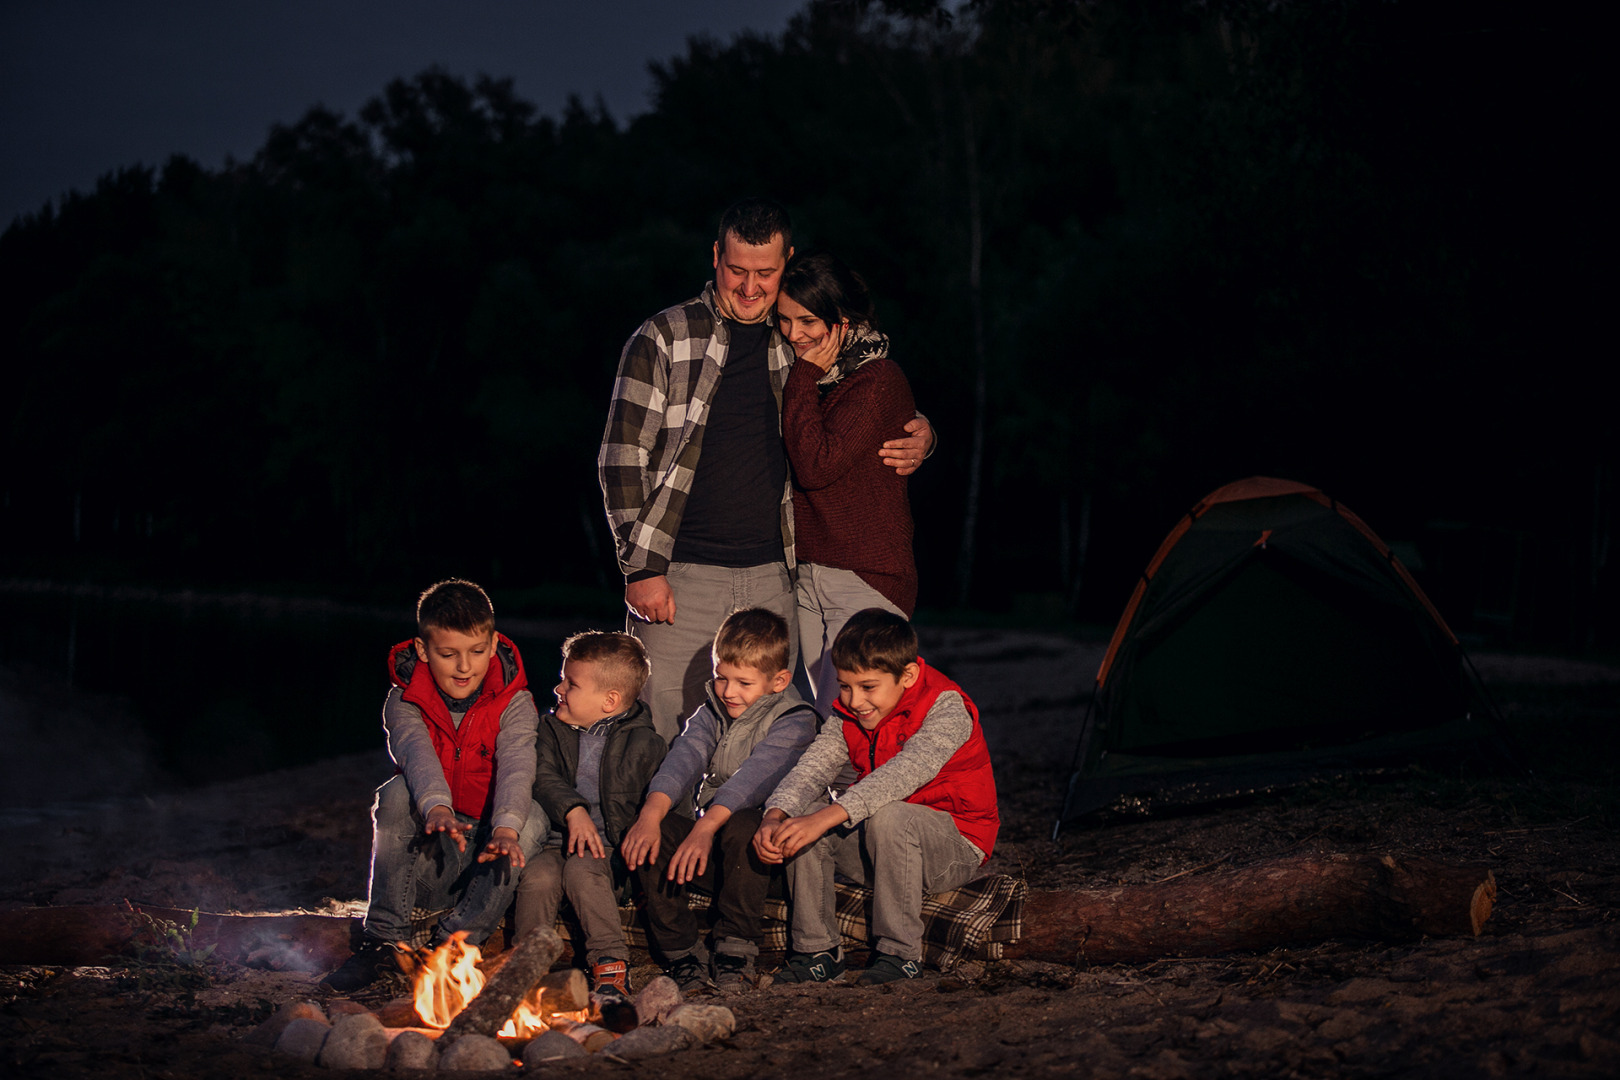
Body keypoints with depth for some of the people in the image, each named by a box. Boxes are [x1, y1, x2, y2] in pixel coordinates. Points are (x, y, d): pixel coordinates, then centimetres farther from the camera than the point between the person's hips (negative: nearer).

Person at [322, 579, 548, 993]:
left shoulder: (514, 704, -6)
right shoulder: (404, 702, -4)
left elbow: (516, 767, -25)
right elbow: (417, 754, -26)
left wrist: (505, 829, -46)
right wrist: (437, 809, -48)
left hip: (484, 861, 0)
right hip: (428, 863, 0)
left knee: (532, 819, -30)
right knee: (398, 792, -27)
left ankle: (453, 943, -23)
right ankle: (384, 939, -22)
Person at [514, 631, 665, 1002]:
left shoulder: (643, 742, 0)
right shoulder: (553, 729, 12)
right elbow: (544, 778, -1)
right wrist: (574, 811, -19)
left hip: (610, 846, -3)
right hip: (561, 839, 3)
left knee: (582, 871, -34)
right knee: (537, 877, -27)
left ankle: (611, 964, -30)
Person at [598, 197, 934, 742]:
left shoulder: (798, 347, 12)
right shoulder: (663, 339, 1)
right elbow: (622, 459, -2)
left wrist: (918, 439, 3)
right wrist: (641, 568, -9)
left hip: (770, 578, 3)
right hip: (678, 577, -3)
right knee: (666, 737, -5)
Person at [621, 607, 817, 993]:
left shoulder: (793, 722, -8)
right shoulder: (712, 713, 10)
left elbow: (755, 776, -25)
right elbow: (685, 755, -9)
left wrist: (707, 826, -40)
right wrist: (651, 813, -29)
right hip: (707, 848, 5)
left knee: (741, 826, -37)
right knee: (651, 834, -21)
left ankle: (736, 951, -22)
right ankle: (684, 955, -14)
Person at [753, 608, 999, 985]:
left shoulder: (946, 709, -21)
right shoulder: (848, 715, 1)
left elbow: (905, 773, -37)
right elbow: (813, 767, -12)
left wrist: (828, 818, -48)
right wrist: (774, 816, -34)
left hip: (957, 845, -6)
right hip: (879, 843, 6)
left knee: (887, 816, -35)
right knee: (799, 814, -14)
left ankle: (900, 953, -22)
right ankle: (817, 950, -6)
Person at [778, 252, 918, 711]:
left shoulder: (878, 380, -12)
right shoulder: (809, 378, 13)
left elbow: (815, 466, -20)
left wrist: (805, 377, -13)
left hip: (867, 582, -8)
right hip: (807, 576, 8)